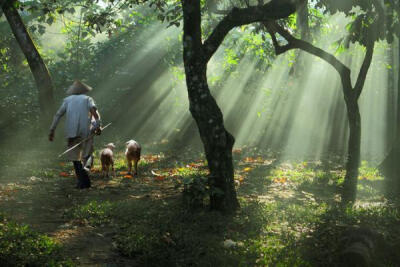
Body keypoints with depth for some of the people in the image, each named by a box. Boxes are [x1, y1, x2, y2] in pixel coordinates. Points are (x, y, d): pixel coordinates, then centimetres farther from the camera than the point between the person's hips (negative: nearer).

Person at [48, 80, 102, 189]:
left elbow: (58, 114, 7)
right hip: (86, 131, -1)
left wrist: (52, 130, 6)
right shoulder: (87, 99, 12)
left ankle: (82, 181, 1)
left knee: (75, 156, 9)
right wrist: (98, 125, -16)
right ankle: (86, 167, -9)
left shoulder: (67, 100, 17)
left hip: (72, 131, 1)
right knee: (87, 154, 18)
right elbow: (94, 109, -8)